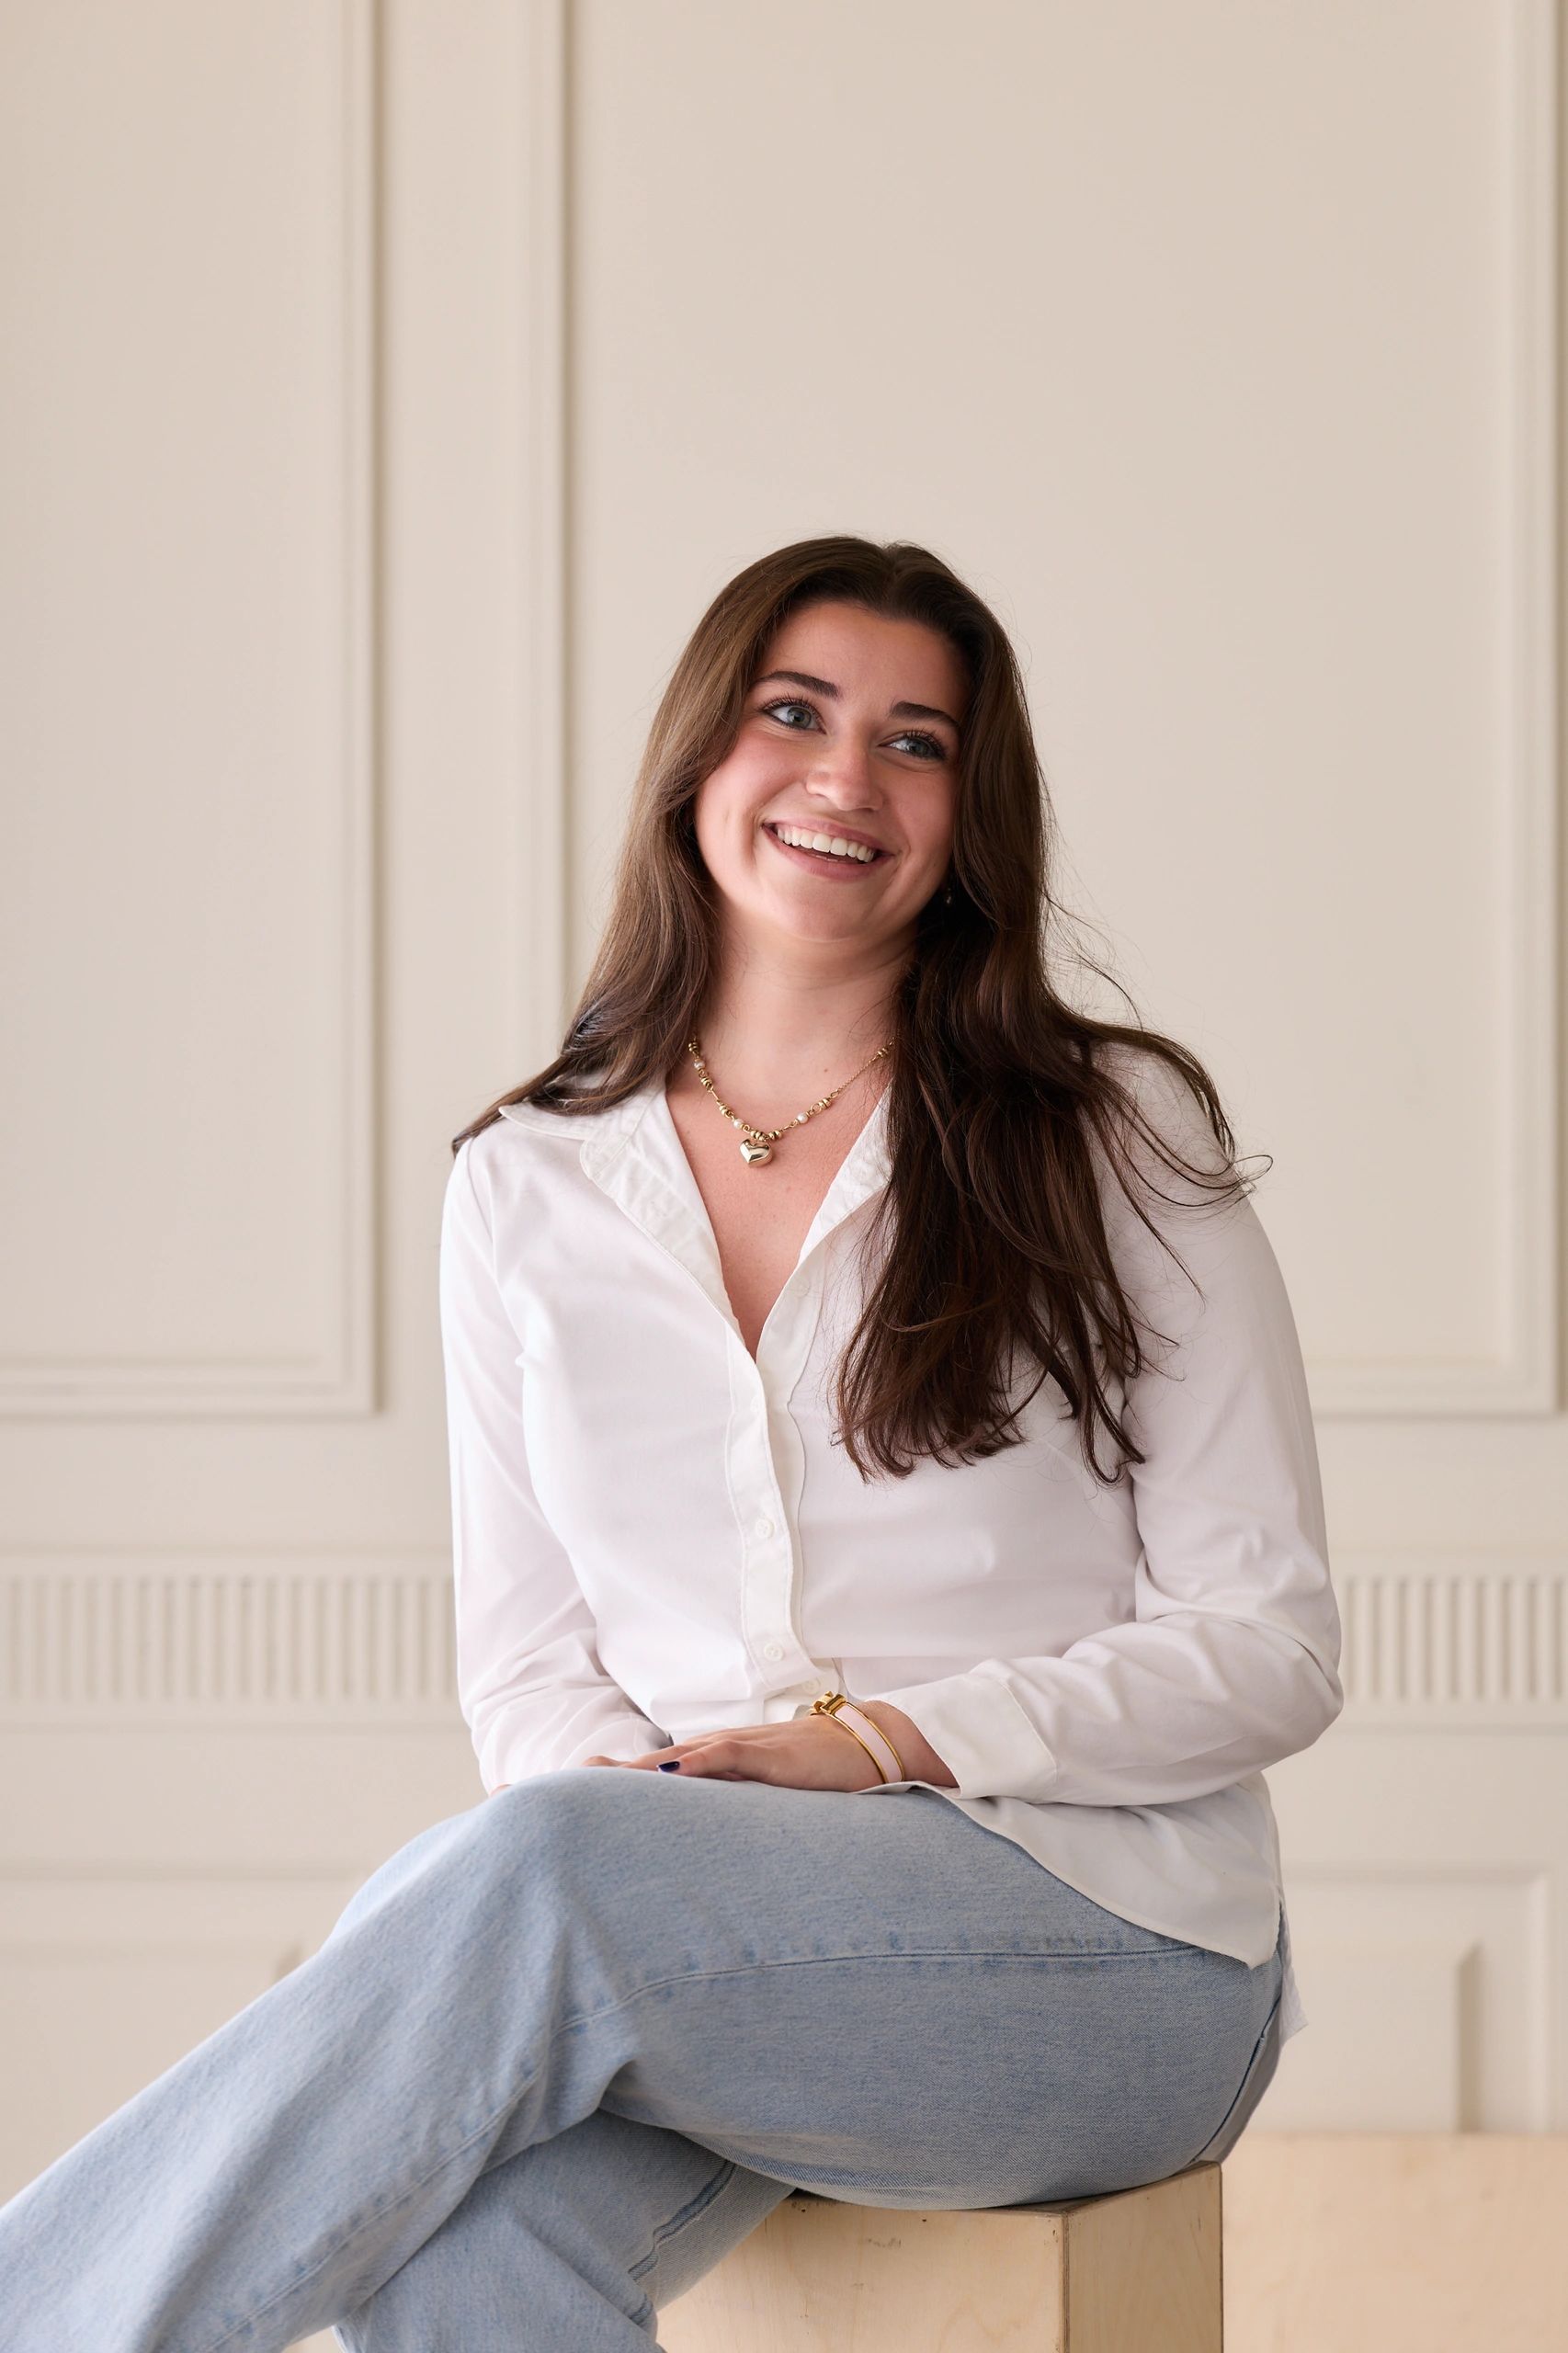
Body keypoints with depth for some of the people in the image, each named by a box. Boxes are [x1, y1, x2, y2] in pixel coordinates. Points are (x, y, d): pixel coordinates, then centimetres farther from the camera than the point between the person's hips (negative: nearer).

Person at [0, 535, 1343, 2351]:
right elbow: (526, 1661, 12)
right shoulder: (527, 1185, 14)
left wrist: (880, 1744, -13)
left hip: (1108, 1936, -2)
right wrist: (629, 1794, -13)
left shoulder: (1118, 1139, 6)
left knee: (532, 1875, -34)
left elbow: (1271, 1646, 2)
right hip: (705, 1958, 3)